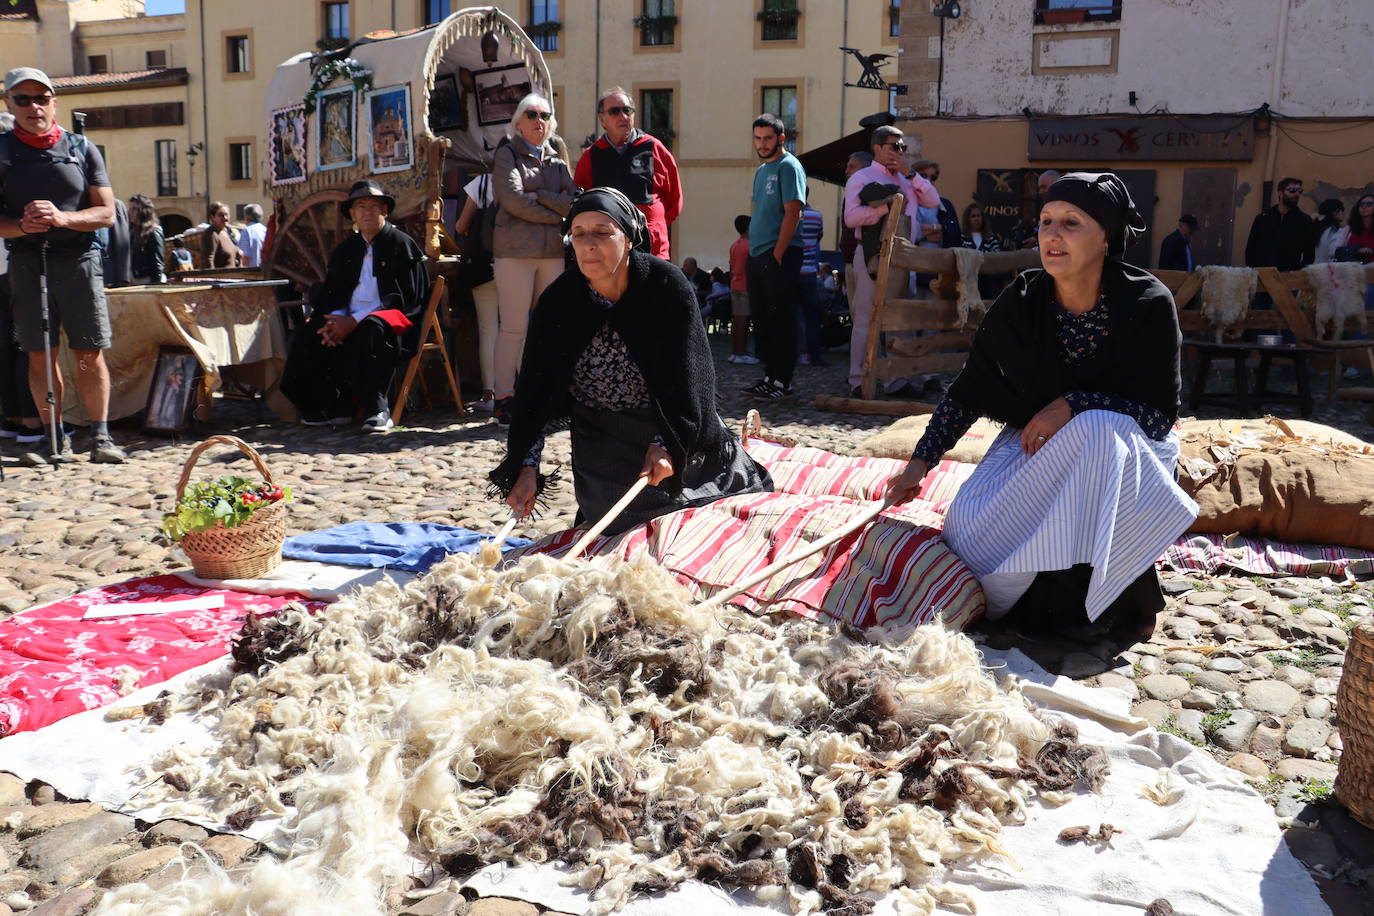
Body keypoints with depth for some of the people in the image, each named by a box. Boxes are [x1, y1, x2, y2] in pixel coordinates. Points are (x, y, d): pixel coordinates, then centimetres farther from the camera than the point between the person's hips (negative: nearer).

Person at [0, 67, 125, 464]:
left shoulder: (82, 148, 7)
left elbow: (107, 213, 2)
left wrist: (62, 217, -15)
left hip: (79, 260, -1)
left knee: (90, 353, -3)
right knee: (39, 355, 3)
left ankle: (100, 435, 3)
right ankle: (55, 436, 11)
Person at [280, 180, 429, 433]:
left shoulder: (402, 244, -1)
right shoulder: (346, 248, 18)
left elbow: (403, 298, -11)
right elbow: (331, 293, 16)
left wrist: (354, 321, -17)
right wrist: (338, 318, -11)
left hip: (396, 317, -6)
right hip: (349, 319, 6)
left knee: (372, 328, -39)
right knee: (309, 335, -18)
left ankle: (377, 410, -31)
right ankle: (334, 407, -10)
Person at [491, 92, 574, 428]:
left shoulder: (557, 160, 20)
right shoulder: (507, 155, 5)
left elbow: (572, 202, 5)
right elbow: (513, 200, -10)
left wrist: (537, 195, -7)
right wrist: (556, 211, -3)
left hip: (553, 250, 5)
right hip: (516, 249, -5)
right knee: (514, 327, -7)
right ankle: (504, 398, -1)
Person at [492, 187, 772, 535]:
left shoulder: (668, 285, -24)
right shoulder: (557, 302, -19)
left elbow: (684, 374, -22)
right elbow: (534, 388, -18)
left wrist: (666, 442, -31)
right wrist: (527, 466, -26)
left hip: (673, 425, 0)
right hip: (601, 438, 1)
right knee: (616, 521, 3)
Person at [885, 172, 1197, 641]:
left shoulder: (1148, 305, -17)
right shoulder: (1020, 303, -9)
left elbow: (1161, 414, -16)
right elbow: (968, 392, -3)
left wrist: (1075, 405, -28)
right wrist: (920, 462, -10)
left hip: (1126, 445, -2)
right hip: (1036, 442, 2)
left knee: (1099, 430, -37)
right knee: (974, 517, -23)